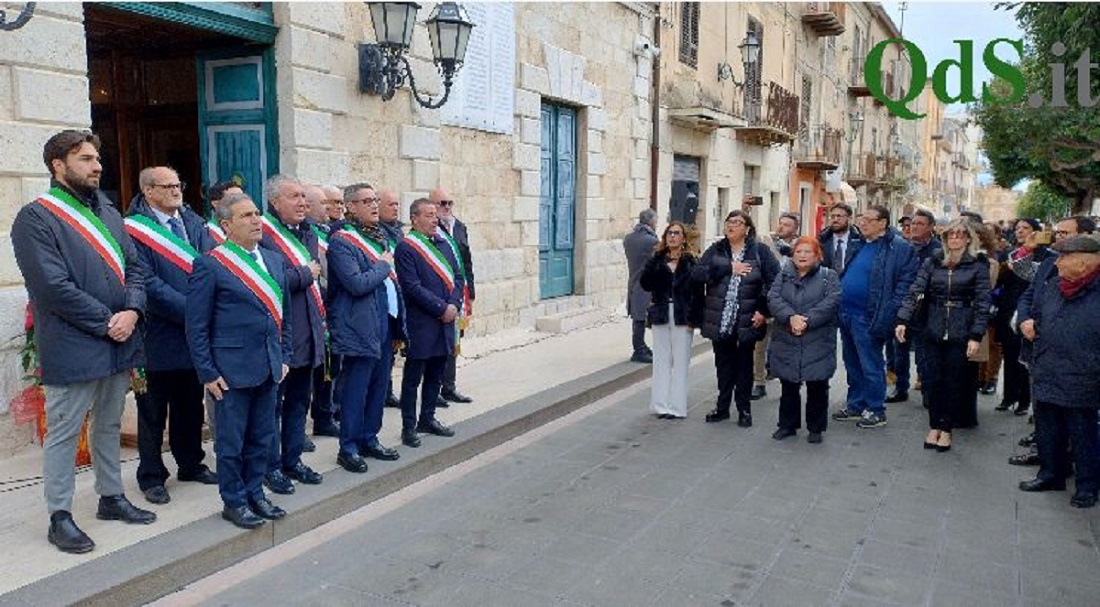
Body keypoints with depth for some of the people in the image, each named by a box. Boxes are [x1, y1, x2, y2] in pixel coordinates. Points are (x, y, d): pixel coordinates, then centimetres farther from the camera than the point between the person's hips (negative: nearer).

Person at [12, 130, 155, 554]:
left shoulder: (108, 212, 12)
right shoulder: (36, 218, -10)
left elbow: (134, 267, 9)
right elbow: (54, 287, -18)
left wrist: (131, 312, -9)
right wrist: (106, 322, -16)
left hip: (119, 342, 7)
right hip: (72, 348, -7)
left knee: (109, 426, 18)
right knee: (63, 434, 4)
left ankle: (111, 498, 31)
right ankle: (60, 518, 16)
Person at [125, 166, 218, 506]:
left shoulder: (192, 222, 8)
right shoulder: (134, 230, -10)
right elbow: (149, 285, -17)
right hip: (159, 335, -5)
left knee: (191, 405, 18)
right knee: (153, 410, 8)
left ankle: (191, 464, 33)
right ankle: (151, 476, 21)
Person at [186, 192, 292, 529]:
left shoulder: (274, 260, 10)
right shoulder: (210, 265, -9)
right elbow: (196, 325, -9)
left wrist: (284, 357, 12)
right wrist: (207, 372, -10)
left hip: (269, 368, 6)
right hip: (232, 370, -6)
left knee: (262, 437, 15)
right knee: (231, 441, 7)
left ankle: (254, 493, 31)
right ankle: (234, 502, 22)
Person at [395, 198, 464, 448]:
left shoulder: (443, 244, 12)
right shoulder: (406, 248, -11)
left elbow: (457, 277, 11)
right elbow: (413, 287, -17)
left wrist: (453, 305, -5)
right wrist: (441, 308, -17)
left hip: (445, 323, 7)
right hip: (421, 324, -7)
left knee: (435, 375, 16)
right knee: (413, 377, 3)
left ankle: (427, 418, 29)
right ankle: (409, 426, 12)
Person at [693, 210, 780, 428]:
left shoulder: (760, 252, -2)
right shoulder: (715, 250, 5)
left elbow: (774, 281, -7)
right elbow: (697, 273, -10)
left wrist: (763, 310, -13)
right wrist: (728, 267, -17)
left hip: (747, 321, -2)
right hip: (720, 321, 2)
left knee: (744, 364, 9)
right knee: (723, 364, 13)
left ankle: (744, 409, 20)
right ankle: (722, 406, 25)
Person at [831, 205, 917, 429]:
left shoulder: (899, 248, -10)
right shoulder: (858, 244, 13)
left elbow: (905, 283, -12)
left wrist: (888, 315, -18)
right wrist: (838, 306, 13)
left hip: (867, 318, -8)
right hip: (846, 314, 8)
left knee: (871, 366, 2)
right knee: (852, 364, 16)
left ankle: (876, 411, 14)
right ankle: (855, 406, 27)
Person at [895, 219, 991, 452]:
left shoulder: (978, 264, -2)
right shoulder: (933, 261, 5)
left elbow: (982, 302, -6)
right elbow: (915, 291, -2)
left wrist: (976, 336, -12)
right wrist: (902, 320, -13)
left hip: (960, 333, -2)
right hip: (934, 331, 2)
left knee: (954, 382, 5)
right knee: (932, 380, 6)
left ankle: (946, 429, 18)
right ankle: (934, 426, 19)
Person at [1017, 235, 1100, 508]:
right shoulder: (1052, 286, 7)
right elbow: (1037, 314, 23)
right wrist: (1032, 327, 4)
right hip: (1046, 377, 7)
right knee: (1047, 431, 18)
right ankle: (1051, 474, 35)